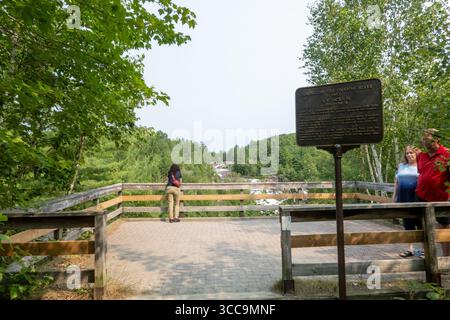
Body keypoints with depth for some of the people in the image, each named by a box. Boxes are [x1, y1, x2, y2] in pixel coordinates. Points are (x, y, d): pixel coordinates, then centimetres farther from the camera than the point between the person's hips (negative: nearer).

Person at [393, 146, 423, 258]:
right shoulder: (401, 166, 13)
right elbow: (396, 182, 15)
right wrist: (394, 196, 13)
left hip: (418, 200, -3)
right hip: (404, 200, 3)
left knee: (420, 223, 3)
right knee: (408, 223, 8)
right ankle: (410, 249, 18)